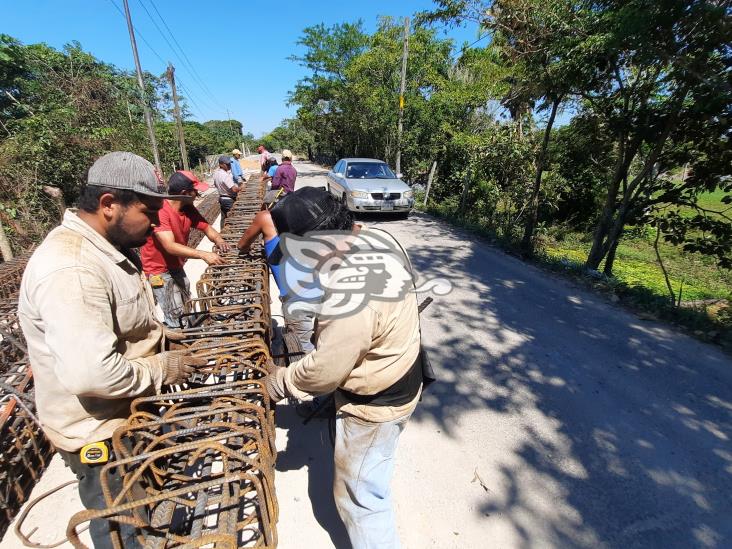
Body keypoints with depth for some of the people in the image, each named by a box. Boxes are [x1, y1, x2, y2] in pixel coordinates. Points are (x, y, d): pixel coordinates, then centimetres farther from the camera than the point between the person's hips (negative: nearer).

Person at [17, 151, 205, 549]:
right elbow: (89, 373, -38)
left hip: (129, 413, 9)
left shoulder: (107, 246, 2)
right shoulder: (70, 269, -31)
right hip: (100, 432, -9)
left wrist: (159, 333, 3)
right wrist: (162, 368, -23)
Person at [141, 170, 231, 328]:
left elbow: (206, 227, 1)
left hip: (176, 267, 8)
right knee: (175, 316, -7)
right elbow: (170, 246, -36)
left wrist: (218, 239, -23)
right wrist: (203, 254, -48)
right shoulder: (160, 211, -27)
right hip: (158, 271, -8)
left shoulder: (189, 209, -4)